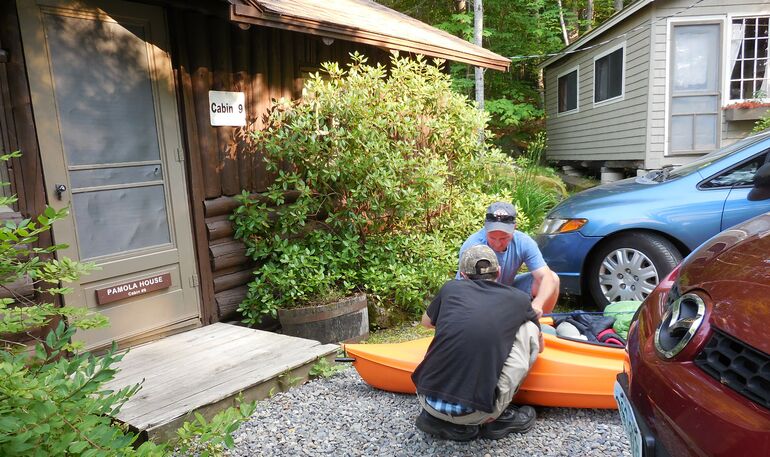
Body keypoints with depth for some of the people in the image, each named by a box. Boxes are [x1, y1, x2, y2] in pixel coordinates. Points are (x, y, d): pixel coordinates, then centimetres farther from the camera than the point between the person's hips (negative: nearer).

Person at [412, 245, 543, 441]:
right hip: (475, 414, -3)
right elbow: (539, 345, 28)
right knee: (529, 329, 11)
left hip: (428, 401, 3)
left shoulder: (451, 288, 10)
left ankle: (437, 418, 15)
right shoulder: (519, 299, 7)